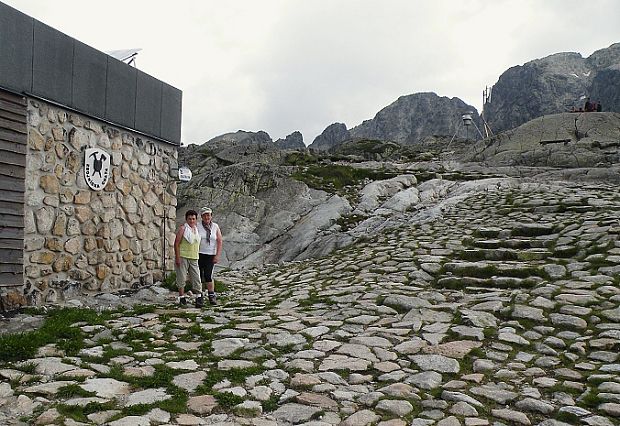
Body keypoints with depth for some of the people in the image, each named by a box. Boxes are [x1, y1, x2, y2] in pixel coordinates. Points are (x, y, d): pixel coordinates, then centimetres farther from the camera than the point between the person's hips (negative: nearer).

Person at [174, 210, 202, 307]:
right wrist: (177, 257, -14)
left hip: (194, 258, 5)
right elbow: (176, 243, -8)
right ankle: (182, 297, 12)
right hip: (182, 257, -5)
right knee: (182, 277, 2)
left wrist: (198, 257, 19)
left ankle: (199, 298, 2)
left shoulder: (197, 229, 13)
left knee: (196, 278, 0)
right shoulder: (183, 228, -5)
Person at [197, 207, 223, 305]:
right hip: (199, 254, 0)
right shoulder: (197, 226, -2)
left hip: (210, 255, 0)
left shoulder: (215, 227, 5)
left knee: (208, 275, -11)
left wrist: (217, 256, -4)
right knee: (199, 276, 2)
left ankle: (212, 296, -2)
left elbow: (220, 241, 3)